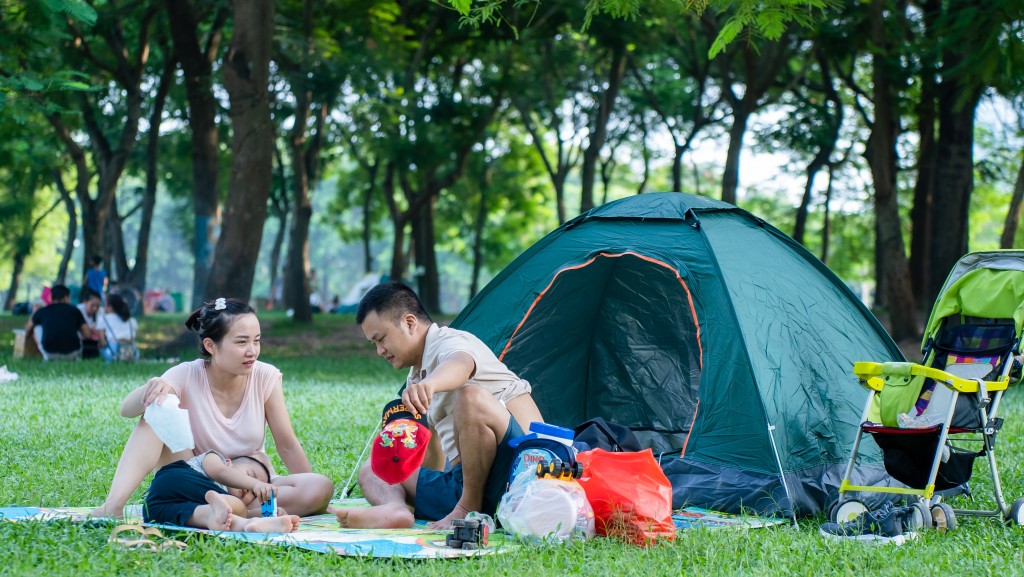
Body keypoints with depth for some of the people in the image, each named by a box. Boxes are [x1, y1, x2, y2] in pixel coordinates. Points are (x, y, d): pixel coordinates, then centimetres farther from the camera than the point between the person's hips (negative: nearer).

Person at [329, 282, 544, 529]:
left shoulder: (452, 342, -8)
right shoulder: (417, 379, 20)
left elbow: (461, 364, -36)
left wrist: (428, 384, -56)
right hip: (462, 479, 9)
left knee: (471, 396, -34)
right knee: (373, 470, 7)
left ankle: (469, 509, -22)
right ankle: (395, 509, -30)